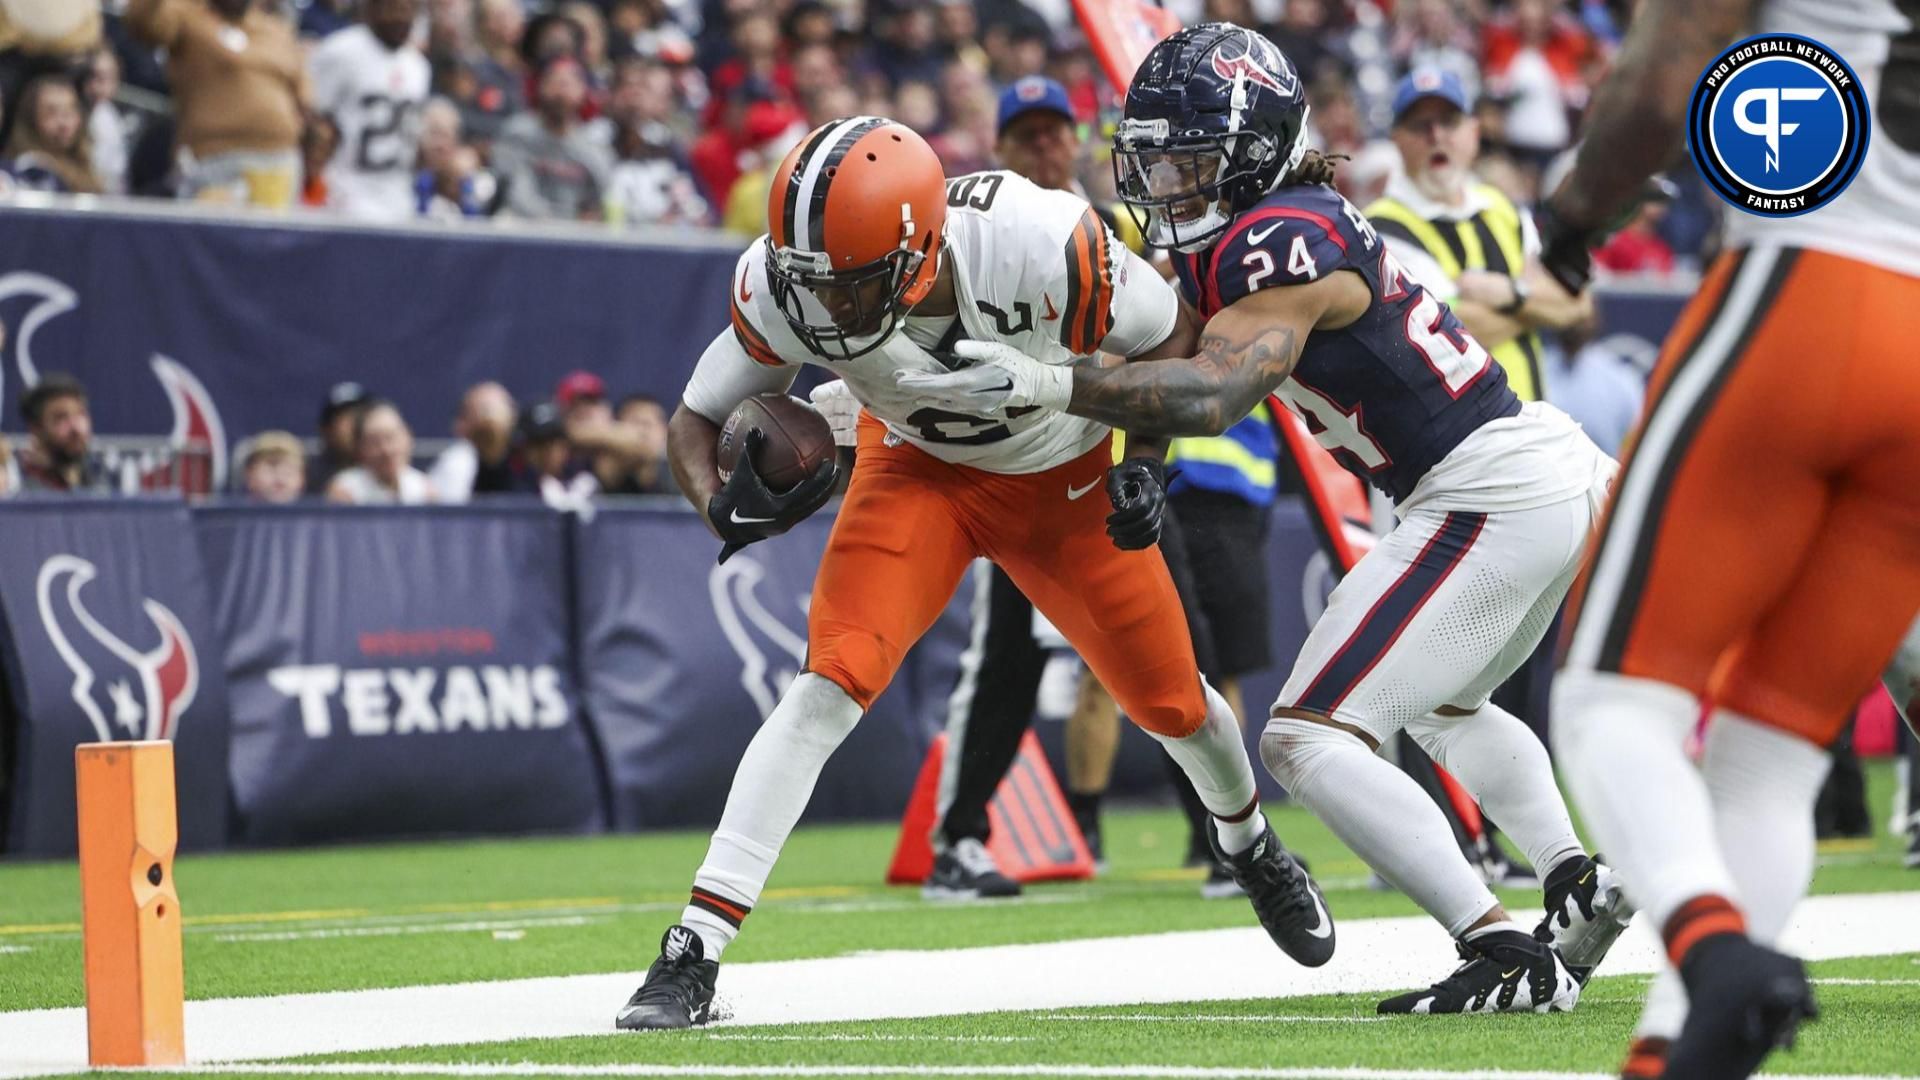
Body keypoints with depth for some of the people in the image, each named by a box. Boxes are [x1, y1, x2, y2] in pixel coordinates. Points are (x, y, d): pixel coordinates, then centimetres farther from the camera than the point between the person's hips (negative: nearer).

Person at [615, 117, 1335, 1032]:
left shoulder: (1042, 247, -38)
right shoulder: (784, 287, -32)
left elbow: (1168, 338, -17)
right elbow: (696, 420, -18)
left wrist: (1144, 462, -29)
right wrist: (725, 504, -38)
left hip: (1067, 477, 0)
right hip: (919, 471, 0)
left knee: (1170, 701, 15)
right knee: (832, 682, -23)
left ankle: (1250, 845, 51)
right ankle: (693, 954, -22)